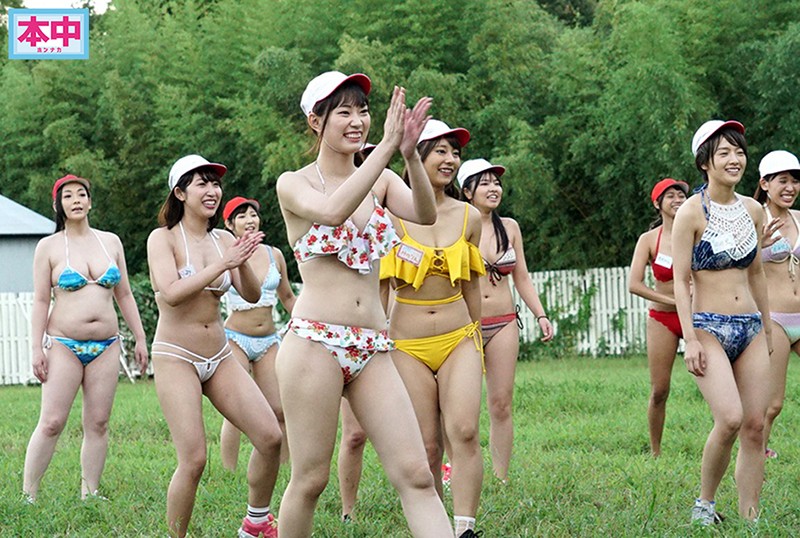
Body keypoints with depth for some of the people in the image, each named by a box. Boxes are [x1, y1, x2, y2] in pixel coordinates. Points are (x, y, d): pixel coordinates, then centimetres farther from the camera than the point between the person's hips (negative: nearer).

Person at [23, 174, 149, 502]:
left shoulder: (110, 242, 11)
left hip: (106, 346, 4)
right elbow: (41, 301, 0)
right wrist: (37, 349, -7)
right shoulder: (49, 247, 2)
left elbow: (124, 295, 16)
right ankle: (27, 496, -4)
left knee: (98, 424, 2)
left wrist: (140, 338, 12)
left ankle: (89, 494, 8)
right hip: (63, 345, -3)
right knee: (51, 423, -8)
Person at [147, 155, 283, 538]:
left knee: (270, 437, -5)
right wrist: (223, 264, -24)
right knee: (193, 460, -14)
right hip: (176, 358, -5)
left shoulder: (223, 241, 7)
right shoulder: (163, 238, -7)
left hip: (219, 357, 5)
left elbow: (252, 295, 1)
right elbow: (171, 293, -21)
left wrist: (242, 262, -18)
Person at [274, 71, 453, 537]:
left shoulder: (381, 181, 13)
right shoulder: (294, 184, 1)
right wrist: (387, 147, -22)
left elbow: (425, 215, -7)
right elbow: (332, 211, -22)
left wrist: (411, 153, -22)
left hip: (373, 349, 4)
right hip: (314, 343, -4)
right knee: (310, 480, 0)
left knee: (416, 476, -5)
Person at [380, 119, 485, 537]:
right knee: (427, 447, -2)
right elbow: (378, 284, 2)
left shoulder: (469, 217, 6)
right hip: (408, 345, -2)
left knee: (464, 431, -17)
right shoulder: (392, 215, -4)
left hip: (459, 339, 2)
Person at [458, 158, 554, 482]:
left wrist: (541, 315, 8)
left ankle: (502, 479, 4)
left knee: (501, 405, 2)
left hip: (504, 324, 4)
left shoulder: (509, 227, 11)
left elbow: (522, 277, 17)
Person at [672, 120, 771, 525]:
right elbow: (680, 281, -9)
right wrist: (690, 340, -15)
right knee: (730, 418, -22)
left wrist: (767, 327, 22)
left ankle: (750, 519, 4)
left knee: (755, 427, -1)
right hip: (709, 328, -6)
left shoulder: (753, 211, 9)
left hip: (751, 328, 6)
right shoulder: (692, 213, -8)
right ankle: (704, 503, -2)